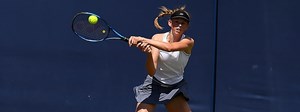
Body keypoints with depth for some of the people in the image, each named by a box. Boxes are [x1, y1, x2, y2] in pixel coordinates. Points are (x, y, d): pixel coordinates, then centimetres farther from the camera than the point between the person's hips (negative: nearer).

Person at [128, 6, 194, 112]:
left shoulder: (189, 42, -13)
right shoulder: (157, 38, -13)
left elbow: (170, 47, -37)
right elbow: (152, 72, -22)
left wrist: (143, 39, -42)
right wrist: (149, 54, -42)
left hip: (175, 88, 1)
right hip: (153, 84, -1)